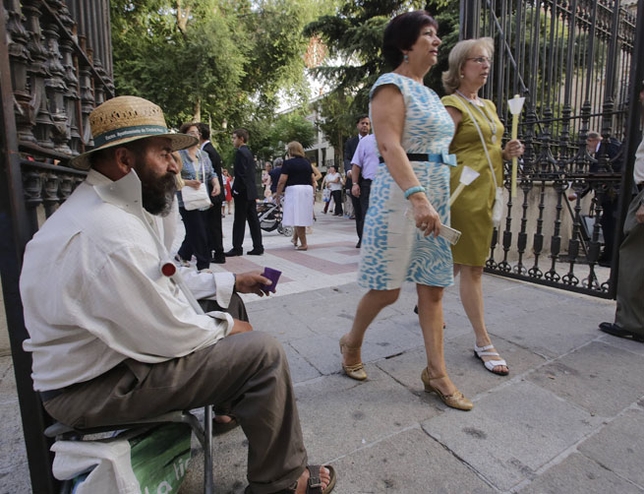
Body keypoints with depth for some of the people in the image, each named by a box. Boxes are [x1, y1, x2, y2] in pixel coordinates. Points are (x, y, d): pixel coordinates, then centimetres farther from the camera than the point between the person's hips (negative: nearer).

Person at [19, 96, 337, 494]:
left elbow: (164, 280, 12)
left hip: (114, 346, 10)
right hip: (94, 387, -10)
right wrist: (226, 326, -8)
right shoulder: (108, 234, -30)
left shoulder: (114, 207, 4)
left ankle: (229, 406, 34)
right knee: (264, 354, -18)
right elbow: (168, 336, -27)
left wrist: (232, 282, 9)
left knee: (227, 307, 16)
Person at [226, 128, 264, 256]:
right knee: (253, 220, 8)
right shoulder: (248, 152, 16)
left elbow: (241, 174, -20)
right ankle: (258, 247, 11)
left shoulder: (240, 152, -12)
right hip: (251, 191, 9)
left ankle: (237, 248, 3)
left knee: (239, 221, -3)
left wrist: (235, 190, -14)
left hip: (242, 192, -9)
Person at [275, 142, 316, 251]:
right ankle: (295, 238, 28)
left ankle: (304, 244, -2)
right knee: (301, 217, 16)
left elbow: (282, 181, -9)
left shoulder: (288, 163, -5)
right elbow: (313, 180, 14)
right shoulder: (307, 162, 13)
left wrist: (278, 194, 1)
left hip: (294, 190, -6)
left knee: (297, 218, -2)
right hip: (307, 190, 6)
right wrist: (313, 193, 23)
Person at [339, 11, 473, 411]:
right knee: (388, 289, 0)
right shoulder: (392, 85, -5)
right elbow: (390, 146, -19)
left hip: (437, 194, 8)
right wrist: (418, 197, -31)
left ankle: (436, 372, 16)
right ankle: (352, 343, 26)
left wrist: (436, 200, 16)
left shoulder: (429, 93, 21)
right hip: (401, 192, -8)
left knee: (433, 286, 7)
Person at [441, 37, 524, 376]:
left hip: (487, 192, 9)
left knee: (460, 261, 15)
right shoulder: (452, 105, -6)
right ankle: (483, 343, 5)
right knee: (472, 268, -4)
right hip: (466, 192, -9)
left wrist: (507, 152, 6)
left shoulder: (488, 106, 20)